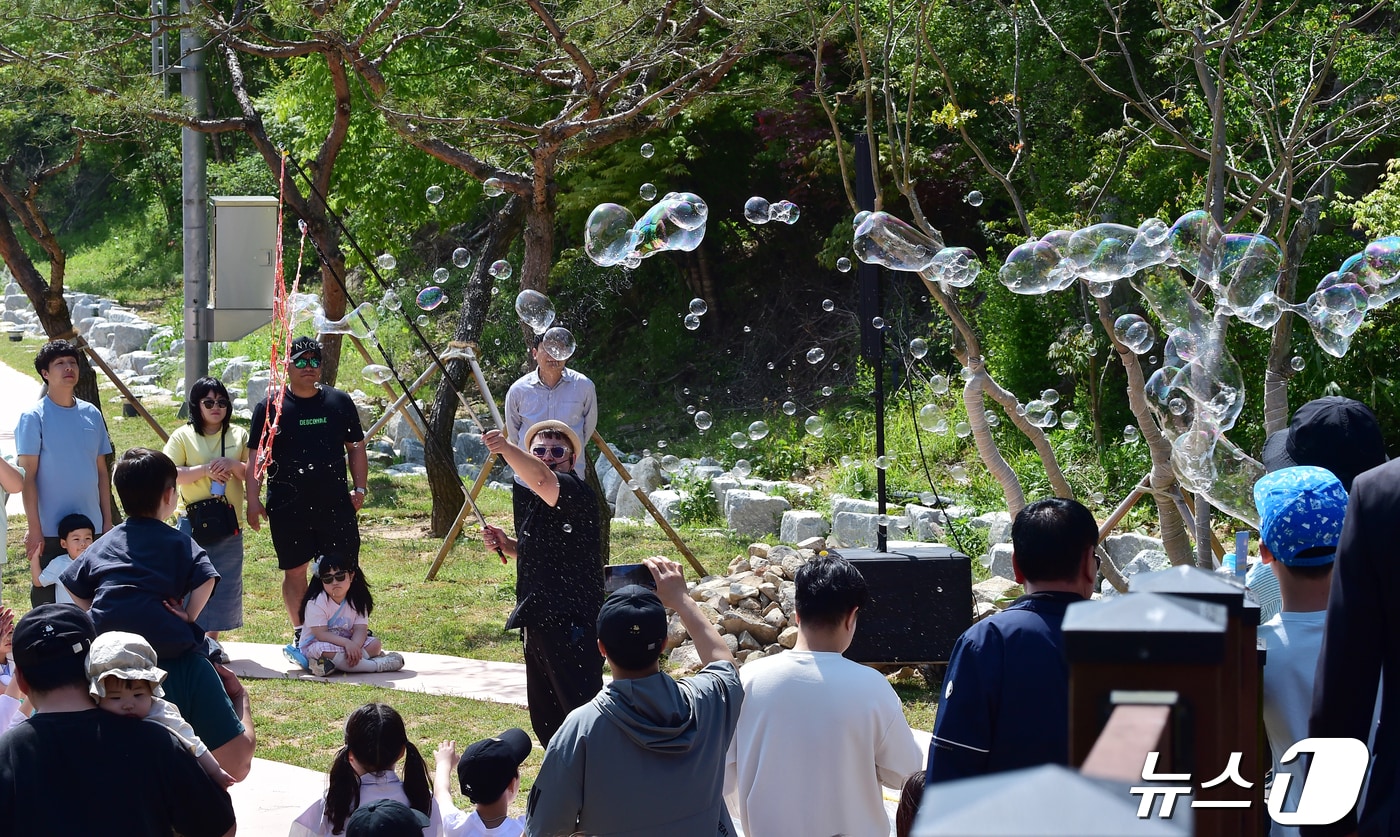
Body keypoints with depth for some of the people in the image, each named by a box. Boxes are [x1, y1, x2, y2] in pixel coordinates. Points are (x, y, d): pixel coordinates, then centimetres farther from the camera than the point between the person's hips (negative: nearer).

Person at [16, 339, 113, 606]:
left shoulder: (92, 415, 8)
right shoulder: (34, 418, -6)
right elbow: (28, 476, -9)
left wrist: (108, 522, 10)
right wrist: (34, 529, -14)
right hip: (50, 532, -5)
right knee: (47, 599, 0)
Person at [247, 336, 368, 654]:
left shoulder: (339, 402, 9)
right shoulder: (270, 407, 2)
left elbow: (356, 448, 15)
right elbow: (257, 458, 2)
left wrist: (359, 488, 5)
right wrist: (253, 501, -4)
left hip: (335, 505, 1)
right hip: (288, 507, -1)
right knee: (295, 570, 5)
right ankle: (300, 635, 15)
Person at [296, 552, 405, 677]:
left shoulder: (357, 601, -2)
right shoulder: (315, 603, -16)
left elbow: (360, 629, -10)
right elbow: (321, 634, -23)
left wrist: (355, 646, -32)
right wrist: (347, 643, -35)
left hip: (345, 644, 6)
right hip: (315, 646, -6)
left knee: (375, 644, -14)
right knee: (327, 650, -39)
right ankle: (377, 665, -34)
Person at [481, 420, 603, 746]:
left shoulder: (575, 492, -13)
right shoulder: (537, 502, 17)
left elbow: (542, 479, -36)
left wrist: (506, 448, -51)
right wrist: (506, 545, 13)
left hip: (571, 625, -11)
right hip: (540, 625, 11)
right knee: (545, 718, 17)